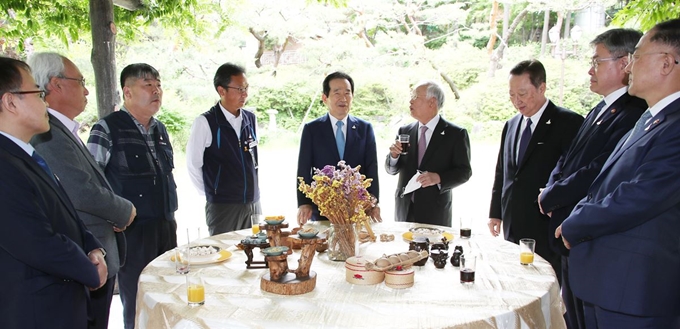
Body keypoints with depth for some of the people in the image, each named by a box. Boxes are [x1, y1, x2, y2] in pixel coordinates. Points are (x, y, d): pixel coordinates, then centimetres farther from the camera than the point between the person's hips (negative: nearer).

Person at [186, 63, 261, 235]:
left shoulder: (251, 119, 6)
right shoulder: (205, 122, -11)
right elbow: (193, 164, -4)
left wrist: (252, 193, 13)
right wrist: (212, 192, 3)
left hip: (254, 203, 5)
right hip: (223, 206, -5)